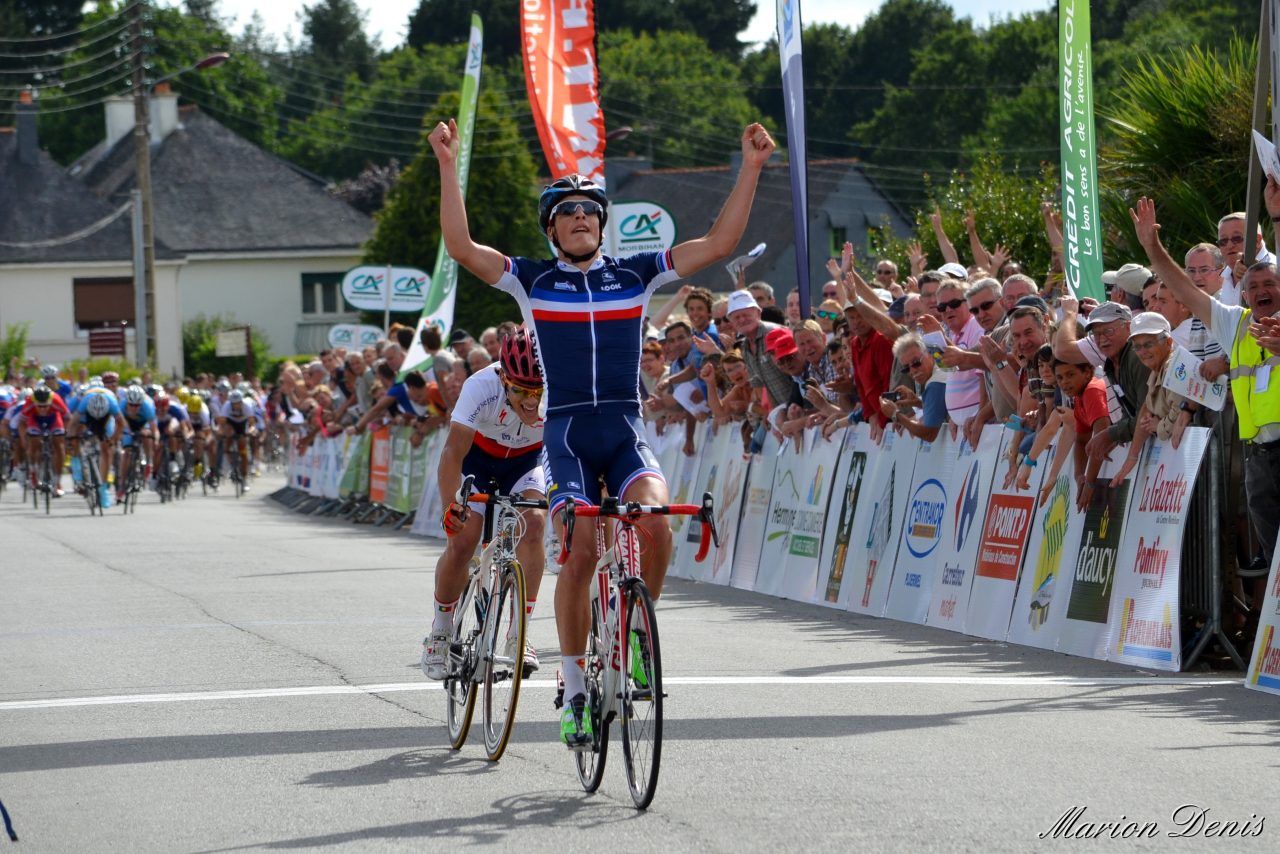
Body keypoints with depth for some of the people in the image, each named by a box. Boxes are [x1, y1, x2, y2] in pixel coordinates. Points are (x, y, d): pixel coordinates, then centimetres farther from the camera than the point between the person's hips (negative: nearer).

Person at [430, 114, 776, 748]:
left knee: (653, 521, -27)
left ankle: (637, 631, 0)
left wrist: (750, 168, -4)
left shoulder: (636, 273, 9)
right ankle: (575, 692, -1)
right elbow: (461, 247, -6)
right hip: (567, 430, -1)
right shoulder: (533, 280, 6)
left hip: (626, 429, 1)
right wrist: (448, 166, -13)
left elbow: (718, 243, 3)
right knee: (580, 553, -14)